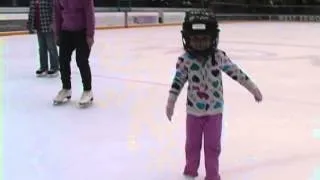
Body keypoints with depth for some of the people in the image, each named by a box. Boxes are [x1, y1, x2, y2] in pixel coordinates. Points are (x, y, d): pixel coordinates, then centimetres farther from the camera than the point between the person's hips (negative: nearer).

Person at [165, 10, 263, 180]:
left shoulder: (219, 56, -12)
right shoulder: (185, 59, -13)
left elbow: (234, 71, -3)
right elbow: (178, 80, -4)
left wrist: (252, 88, 1)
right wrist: (170, 102, -5)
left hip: (215, 110, 0)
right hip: (194, 110, 0)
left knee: (213, 146, 10)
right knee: (192, 144, 17)